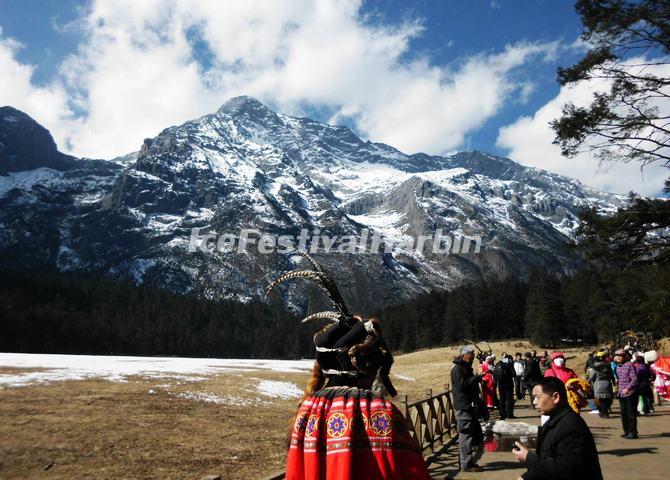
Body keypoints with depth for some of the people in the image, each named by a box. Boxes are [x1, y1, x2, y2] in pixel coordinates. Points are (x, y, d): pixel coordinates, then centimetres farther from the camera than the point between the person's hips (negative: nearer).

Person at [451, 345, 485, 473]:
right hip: (463, 407, -10)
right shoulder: (457, 369, -11)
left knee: (477, 434, 15)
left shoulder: (467, 368, 20)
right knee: (466, 435, -6)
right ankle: (466, 464, 0)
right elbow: (462, 384, -23)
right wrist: (477, 377, -21)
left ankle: (470, 461, 25)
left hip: (470, 406, 10)